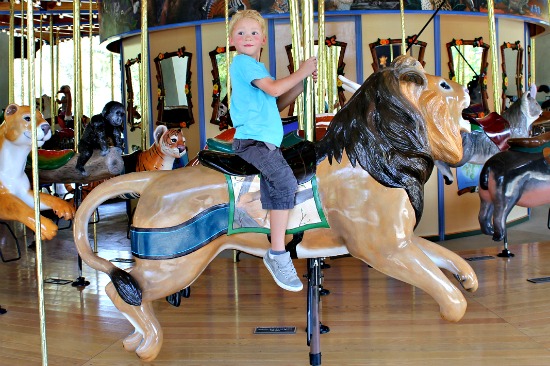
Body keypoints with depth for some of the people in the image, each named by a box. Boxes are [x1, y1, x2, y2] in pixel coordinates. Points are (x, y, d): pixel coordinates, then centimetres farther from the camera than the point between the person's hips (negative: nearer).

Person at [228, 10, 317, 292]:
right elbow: (274, 90, -13)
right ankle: (278, 253, -20)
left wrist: (302, 83, 14)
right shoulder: (243, 62, -2)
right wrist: (300, 72, 0)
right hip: (251, 139, -9)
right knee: (286, 182, -24)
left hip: (266, 140, 9)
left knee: (274, 192, -2)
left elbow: (278, 103, 25)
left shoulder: (257, 67, 26)